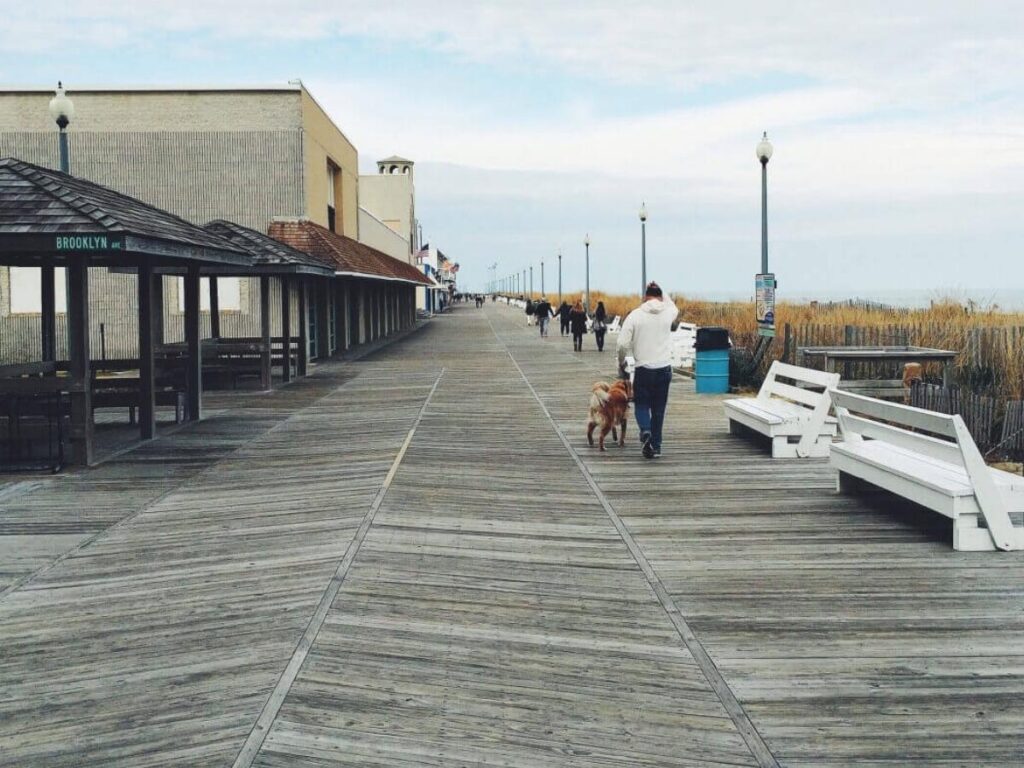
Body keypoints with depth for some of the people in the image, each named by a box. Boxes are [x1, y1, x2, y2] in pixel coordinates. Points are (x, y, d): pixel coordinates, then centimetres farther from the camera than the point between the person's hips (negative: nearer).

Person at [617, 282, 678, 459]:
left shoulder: (635, 315, -6)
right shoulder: (668, 313, 1)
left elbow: (623, 343, -8)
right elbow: (674, 307, 29)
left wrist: (621, 362, 8)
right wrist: (662, 293, 32)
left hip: (643, 369, -2)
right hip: (664, 369, 2)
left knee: (642, 404, 11)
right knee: (658, 409, 11)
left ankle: (645, 432, -16)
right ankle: (655, 446, 14)